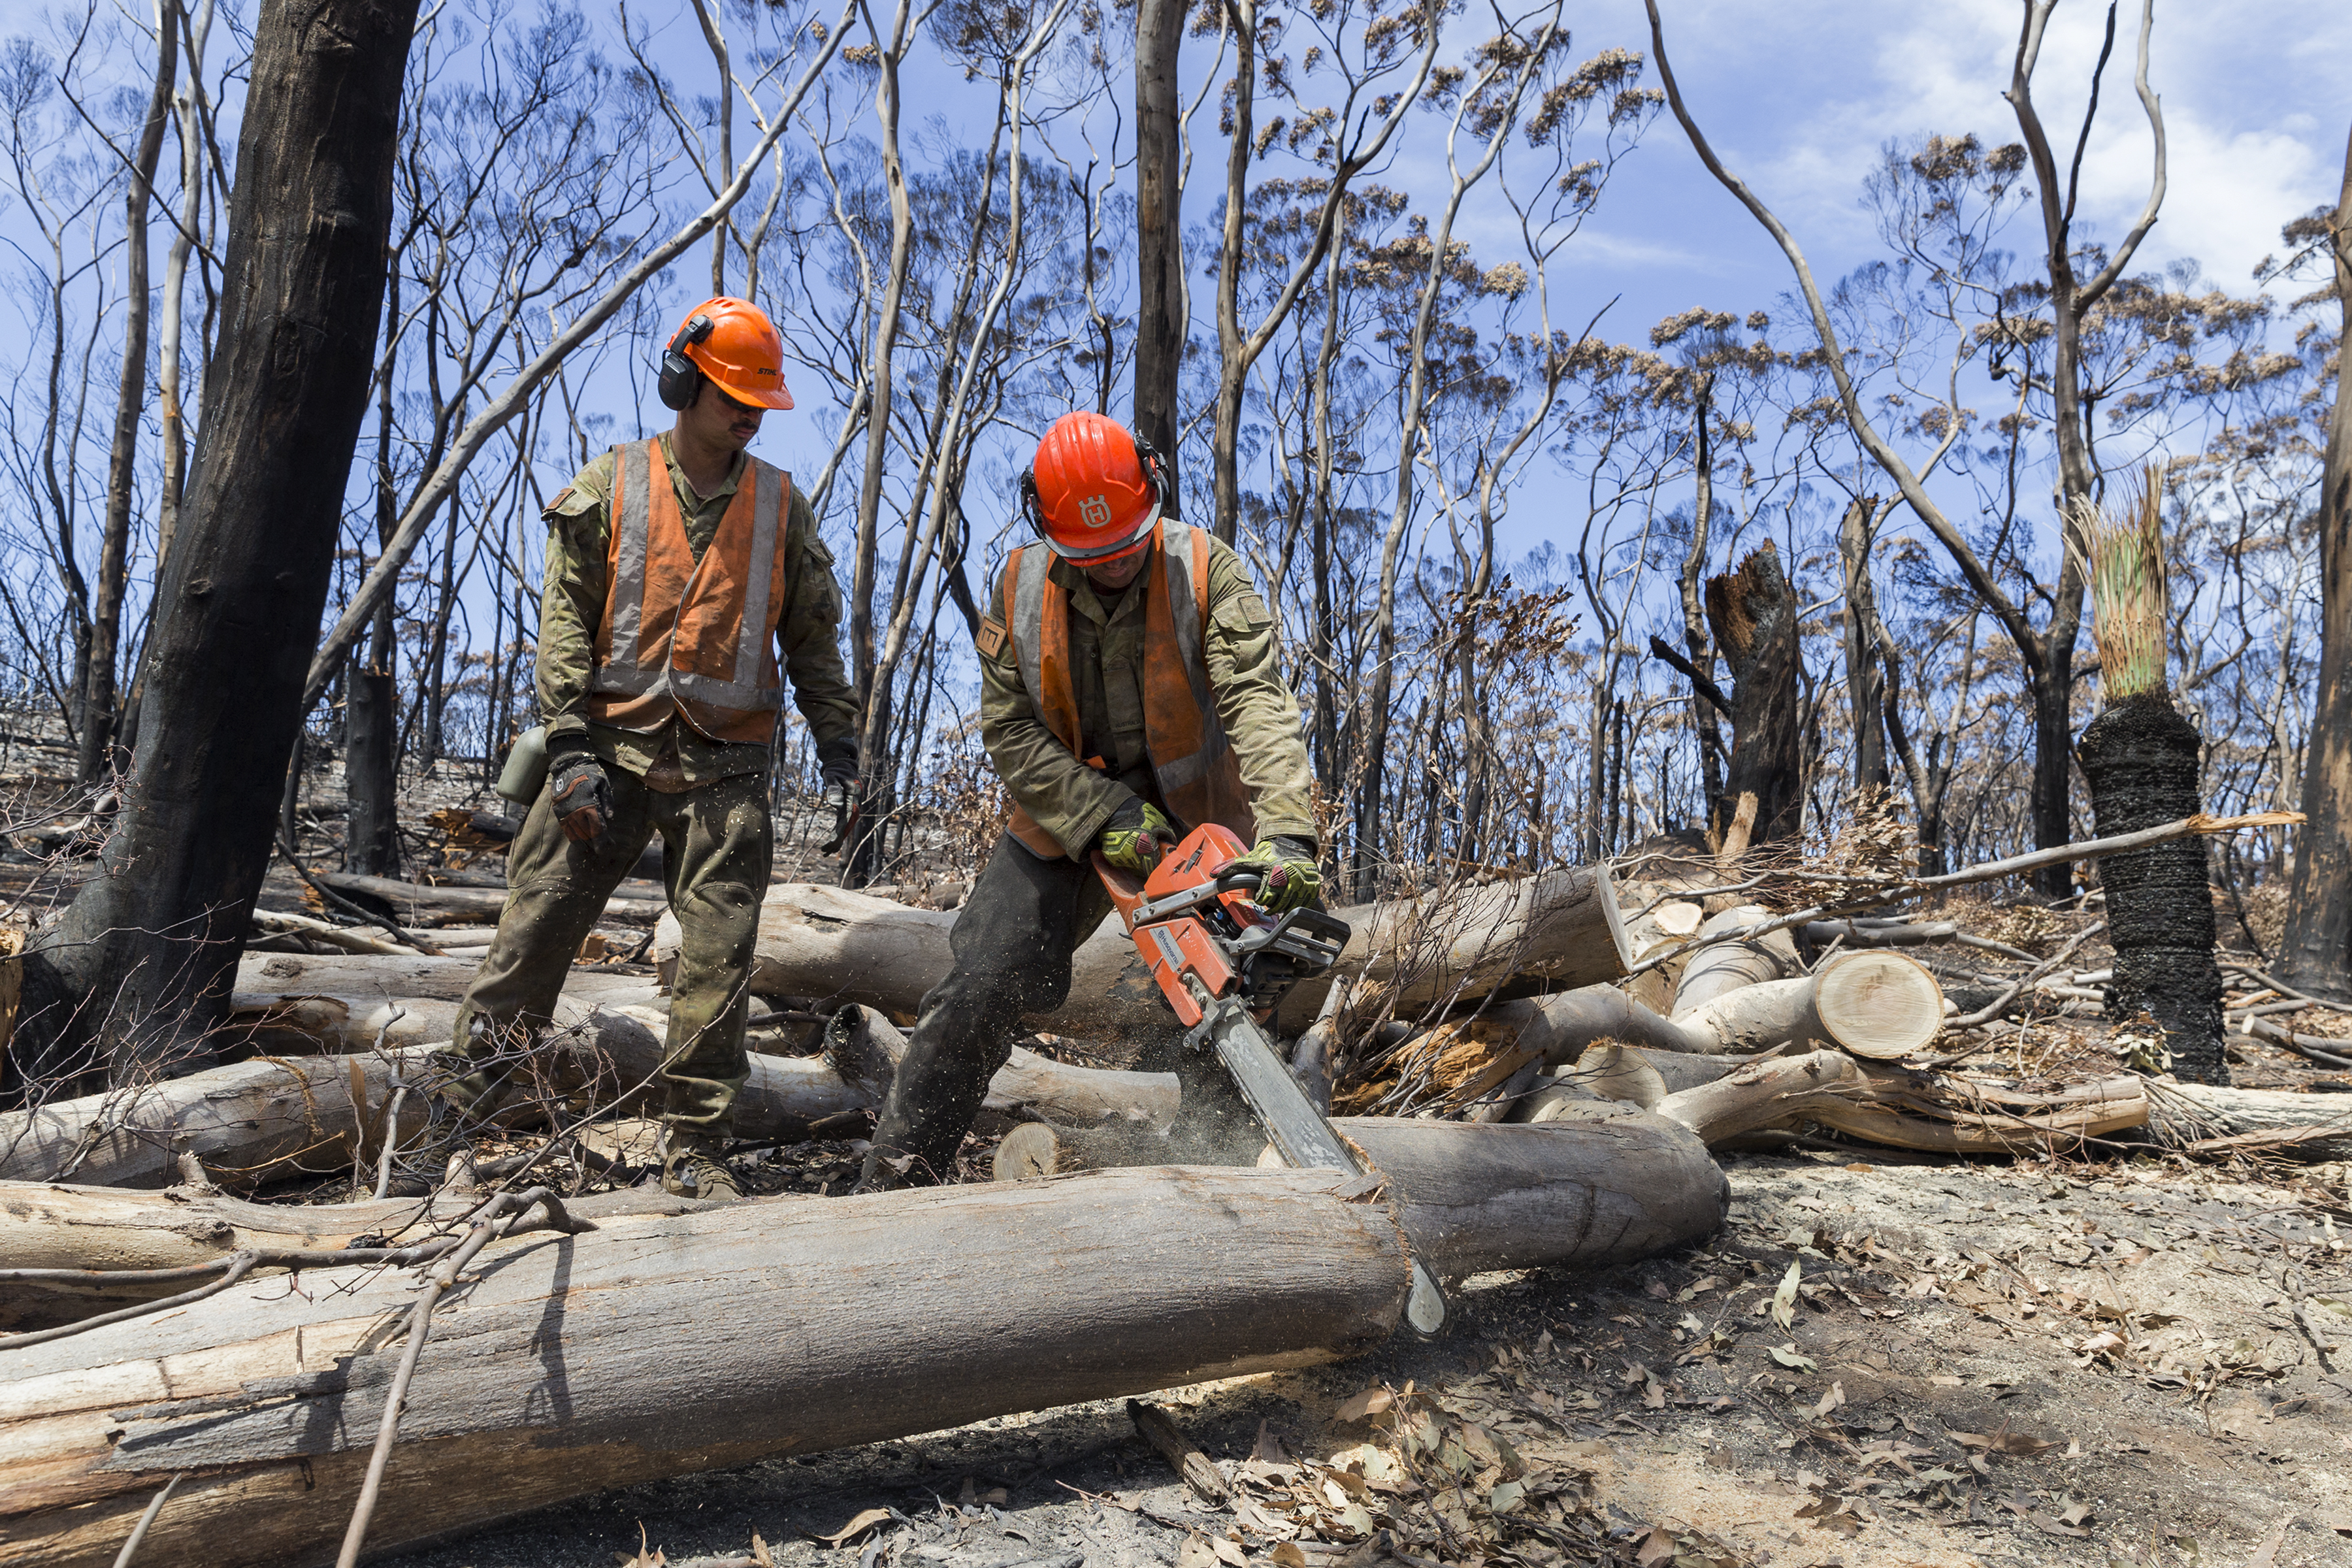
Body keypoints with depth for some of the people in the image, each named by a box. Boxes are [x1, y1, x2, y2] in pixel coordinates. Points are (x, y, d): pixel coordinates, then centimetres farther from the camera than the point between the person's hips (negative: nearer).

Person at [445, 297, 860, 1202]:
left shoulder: (780, 505, 10)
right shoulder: (610, 488, 5)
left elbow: (812, 636, 13)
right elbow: (565, 623, 0)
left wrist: (838, 748, 6)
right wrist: (571, 751, -8)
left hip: (726, 769, 1)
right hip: (614, 746, -1)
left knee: (718, 965, -2)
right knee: (535, 929, 1)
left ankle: (695, 1151, 9)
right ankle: (467, 1103, 19)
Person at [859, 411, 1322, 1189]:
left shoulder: (1205, 571, -16)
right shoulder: (1021, 589, -8)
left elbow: (1257, 700, -28)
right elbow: (1008, 728, -8)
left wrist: (1287, 833, -42)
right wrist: (1105, 814, -19)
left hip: (1197, 823, -1)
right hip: (1064, 821, 1)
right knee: (976, 993, -3)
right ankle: (893, 1176, 9)